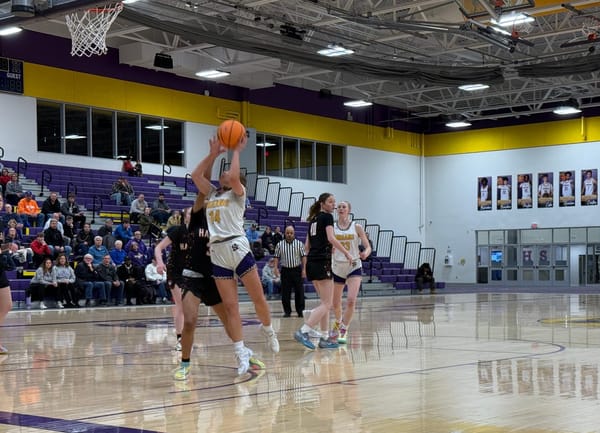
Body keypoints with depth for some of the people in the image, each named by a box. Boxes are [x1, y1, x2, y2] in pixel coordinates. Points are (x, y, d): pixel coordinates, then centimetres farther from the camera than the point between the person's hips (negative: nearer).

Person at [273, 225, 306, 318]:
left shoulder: (299, 244, 3)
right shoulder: (279, 245, 5)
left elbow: (303, 257, 1)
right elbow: (276, 257, 7)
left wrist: (304, 269, -7)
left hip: (297, 270, -1)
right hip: (285, 271, 1)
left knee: (299, 292, 0)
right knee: (285, 293, 1)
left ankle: (300, 311, 7)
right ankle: (287, 311, 10)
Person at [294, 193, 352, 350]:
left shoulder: (313, 219, 20)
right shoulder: (327, 217, -4)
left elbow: (307, 246, 20)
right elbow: (331, 238, -17)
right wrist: (347, 253, -14)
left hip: (311, 262, 9)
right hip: (322, 262, -9)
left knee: (325, 302, 13)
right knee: (327, 304, -8)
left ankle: (324, 338, 11)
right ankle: (303, 331, -19)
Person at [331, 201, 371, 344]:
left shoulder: (357, 227, -3)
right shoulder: (331, 227, 1)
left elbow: (368, 247, -3)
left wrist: (365, 253, -25)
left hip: (354, 267, -2)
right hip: (337, 268, 2)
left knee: (351, 300, -20)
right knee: (335, 303, 13)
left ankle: (344, 330, -8)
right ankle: (338, 322, 44)